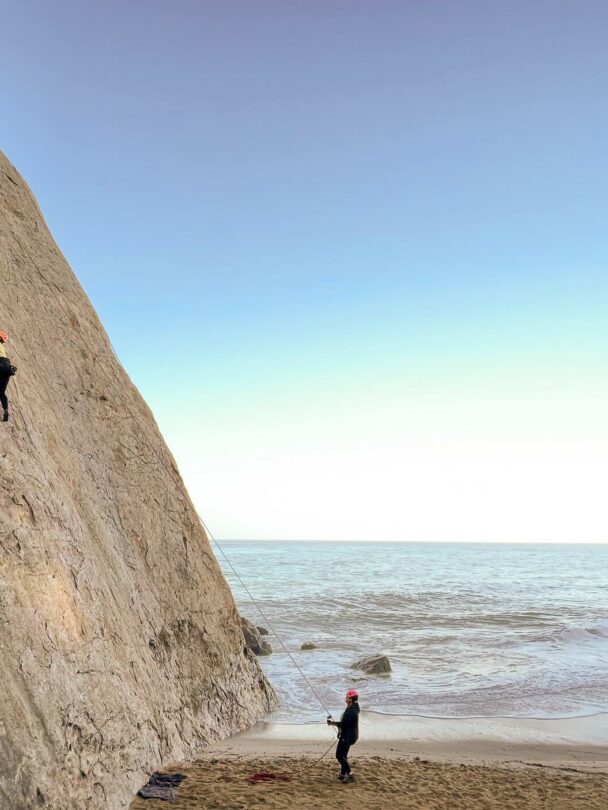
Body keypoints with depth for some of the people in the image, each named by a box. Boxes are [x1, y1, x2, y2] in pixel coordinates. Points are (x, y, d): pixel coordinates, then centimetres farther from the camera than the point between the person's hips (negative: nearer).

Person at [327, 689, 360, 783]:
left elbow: (344, 724, -26)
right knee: (342, 755, 18)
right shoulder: (353, 709, 11)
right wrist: (335, 722, 11)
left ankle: (349, 775, -7)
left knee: (340, 756, -8)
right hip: (347, 735, 11)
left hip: (347, 736, -11)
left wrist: (332, 722, -14)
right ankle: (343, 774, 27)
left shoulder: (351, 711, -23)